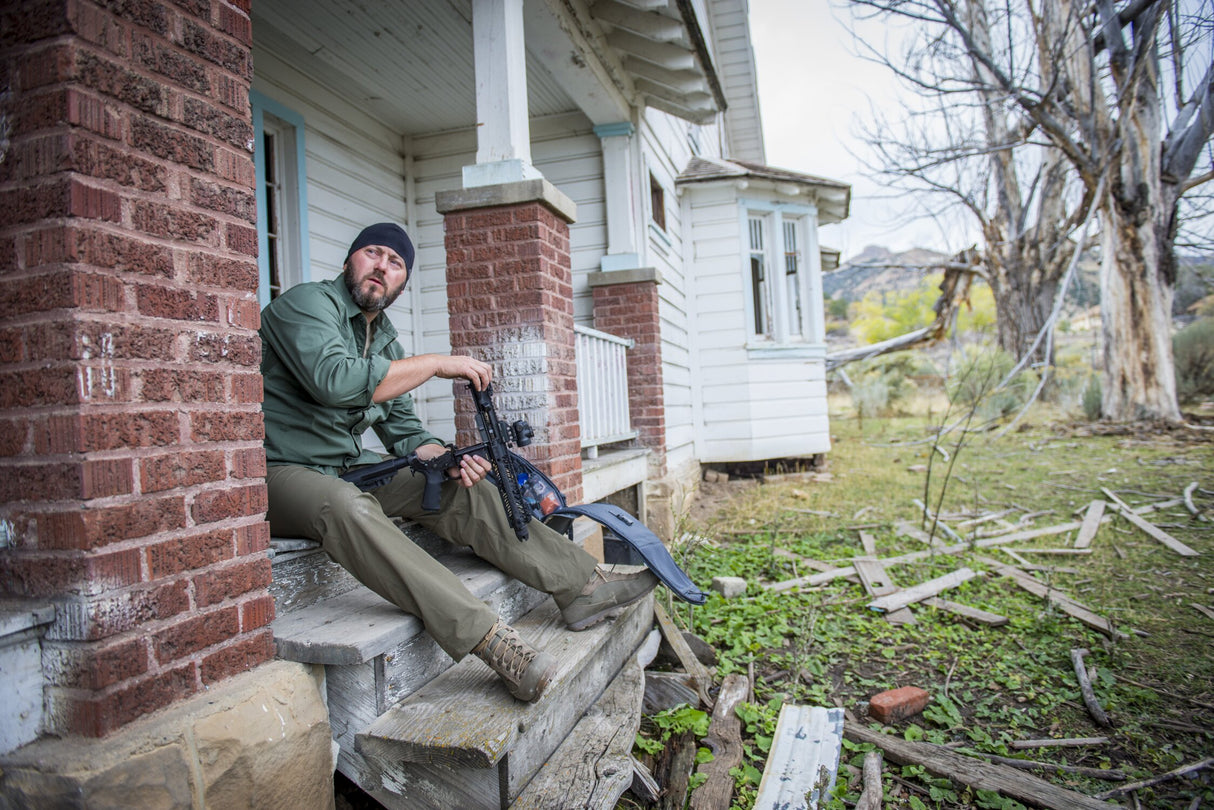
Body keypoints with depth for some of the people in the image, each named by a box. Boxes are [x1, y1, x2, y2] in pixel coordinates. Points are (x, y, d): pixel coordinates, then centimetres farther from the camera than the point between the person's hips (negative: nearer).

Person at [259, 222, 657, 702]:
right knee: (347, 506, -40)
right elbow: (336, 381, -30)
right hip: (281, 474, -8)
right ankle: (490, 641, -48)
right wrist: (438, 364, -23)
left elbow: (404, 431, 14)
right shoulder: (308, 303, -10)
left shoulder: (384, 338, 14)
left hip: (350, 468, 8)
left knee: (461, 491, -8)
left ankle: (584, 585, -8)